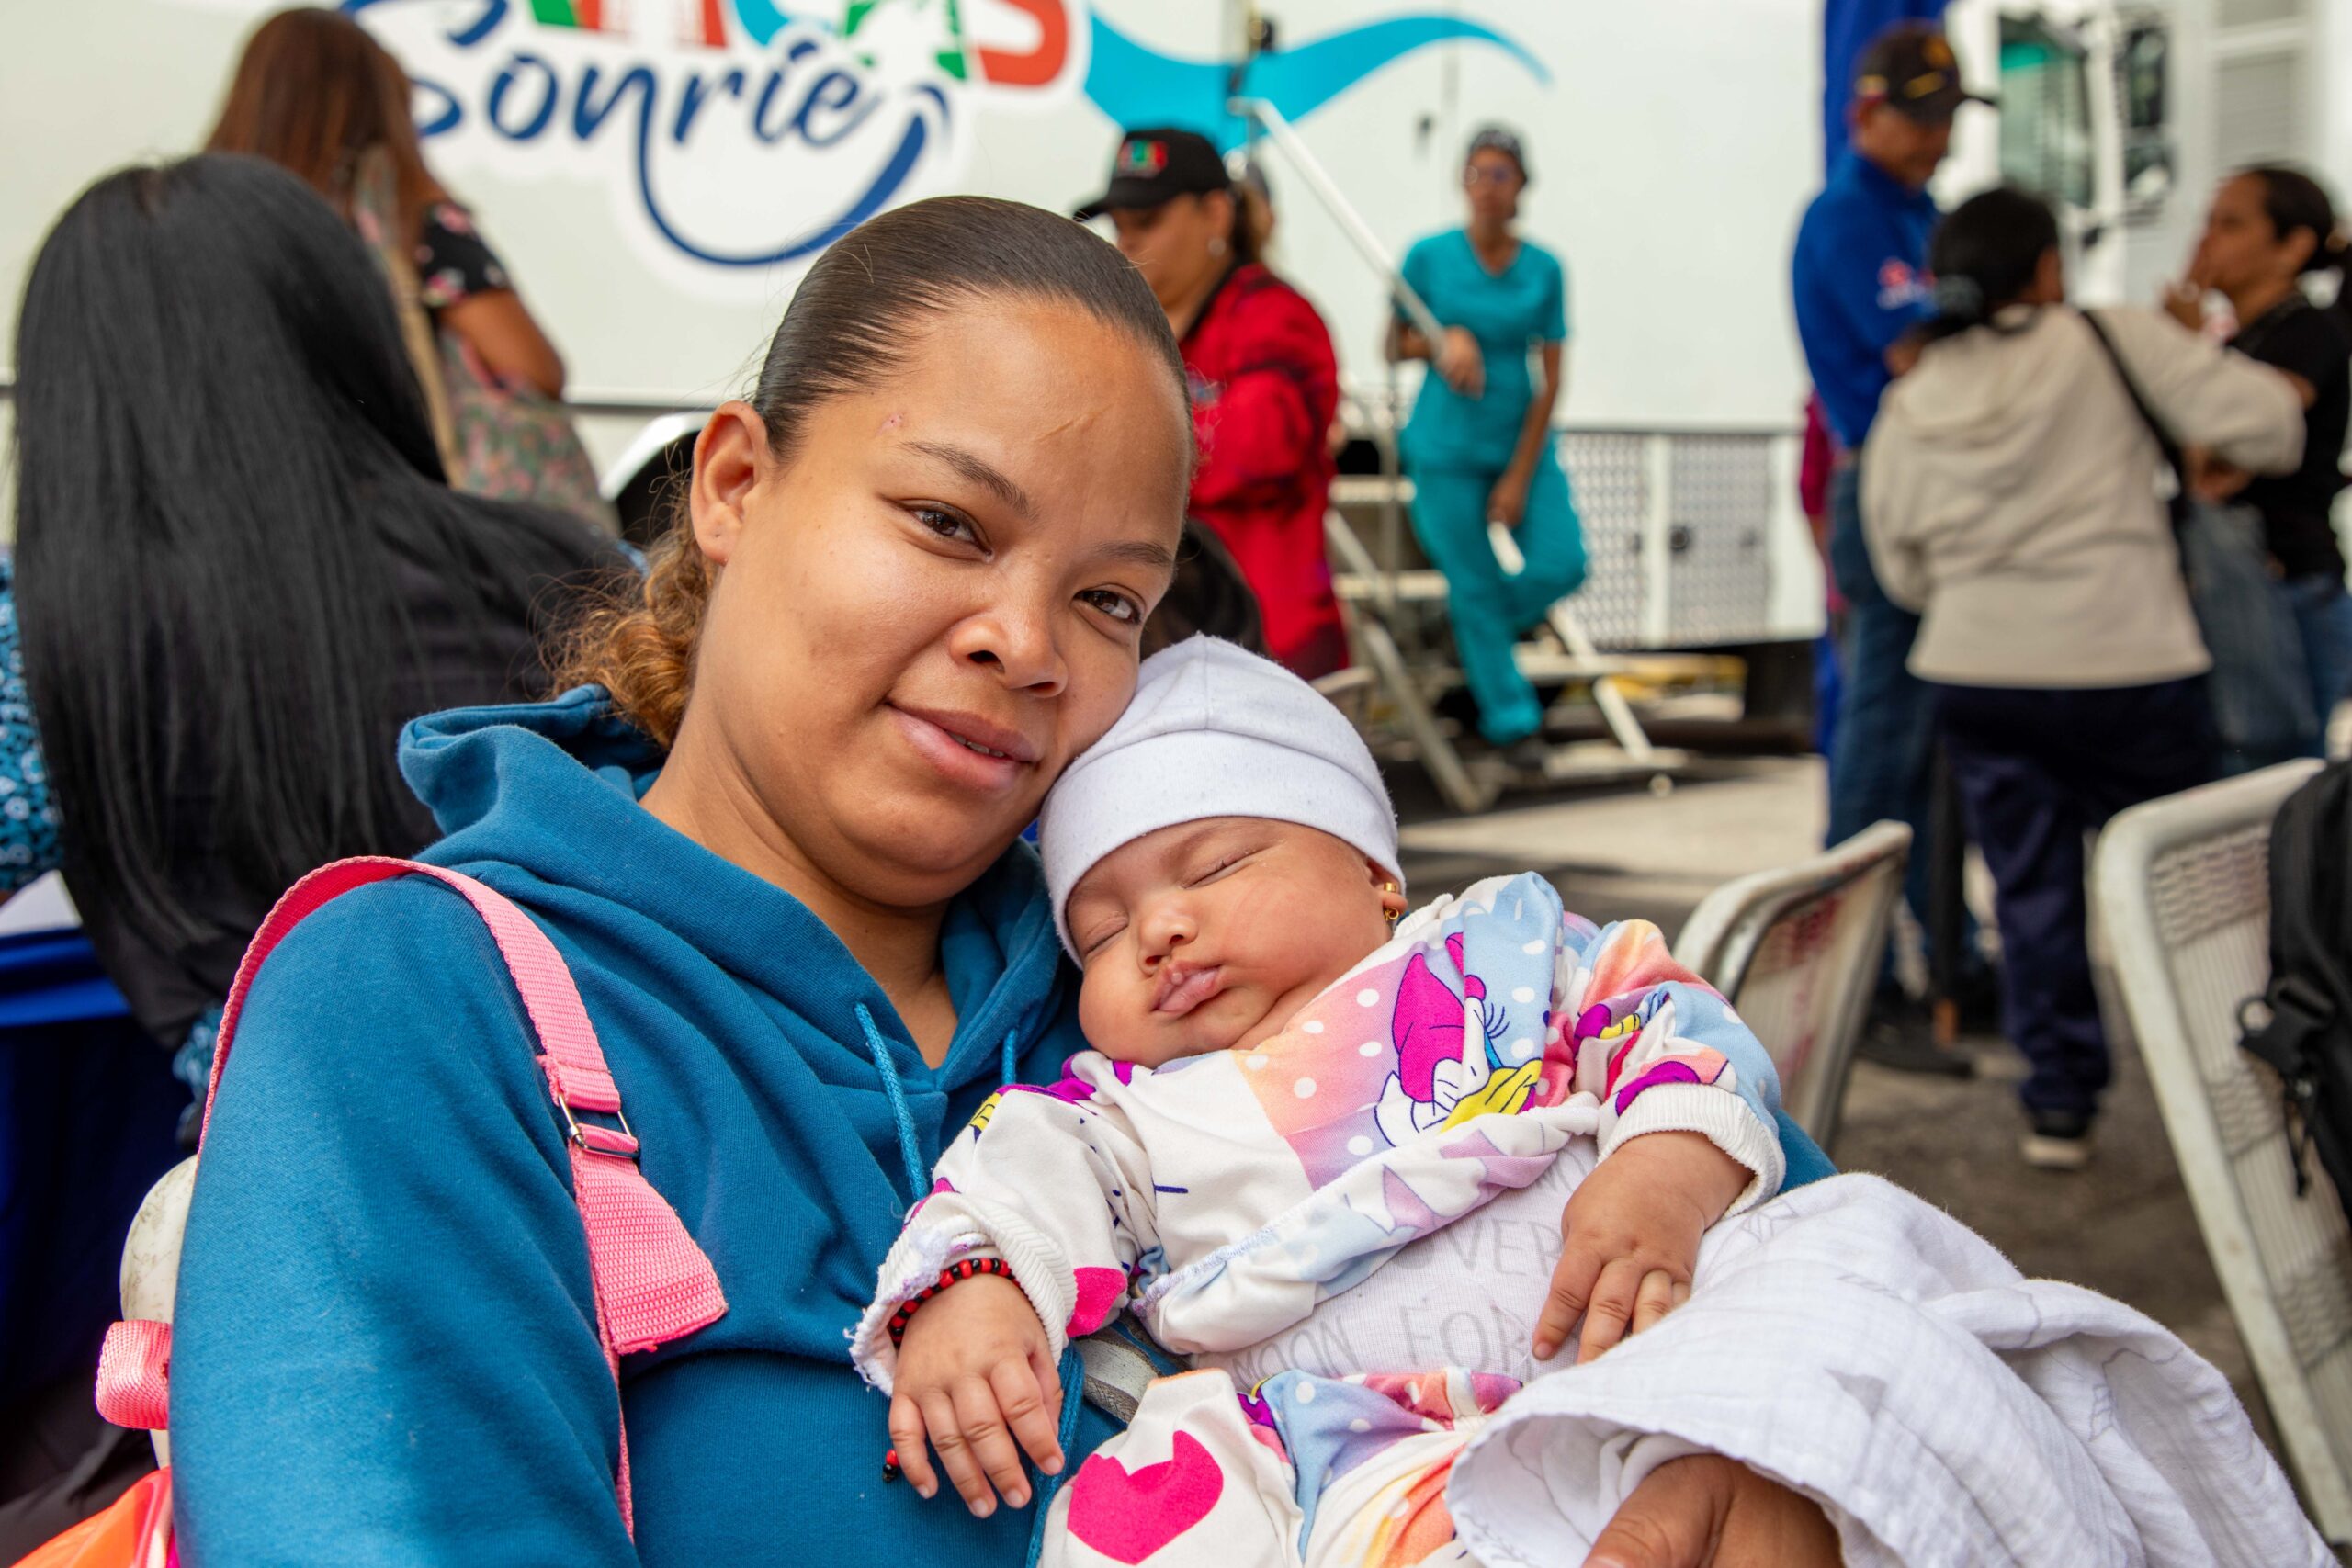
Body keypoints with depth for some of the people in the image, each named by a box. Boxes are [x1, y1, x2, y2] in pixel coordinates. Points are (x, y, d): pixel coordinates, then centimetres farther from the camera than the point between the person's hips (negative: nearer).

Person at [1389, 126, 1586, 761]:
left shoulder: (1544, 269, -1)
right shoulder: (1428, 257, -3)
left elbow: (1551, 378, -1)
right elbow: (1395, 346, 5)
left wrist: (1520, 476, -7)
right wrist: (1442, 341, -18)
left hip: (1522, 444, 2)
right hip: (1447, 449, -2)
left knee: (1561, 564, -10)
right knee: (1475, 585, 0)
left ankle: (1477, 628, 22)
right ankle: (1513, 719, 17)